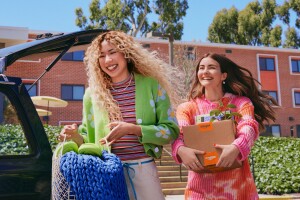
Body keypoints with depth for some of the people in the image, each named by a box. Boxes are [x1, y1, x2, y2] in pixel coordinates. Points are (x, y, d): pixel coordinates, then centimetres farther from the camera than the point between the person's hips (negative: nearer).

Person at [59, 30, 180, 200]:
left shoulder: (151, 84, -2)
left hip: (143, 168, -1)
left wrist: (133, 129, -16)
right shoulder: (93, 93, 4)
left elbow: (171, 130, -4)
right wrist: (75, 135, -10)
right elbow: (89, 139, 11)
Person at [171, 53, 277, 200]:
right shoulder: (187, 108, 7)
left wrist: (236, 147, -34)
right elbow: (178, 134, -9)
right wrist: (181, 150, -32)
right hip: (201, 185, 1)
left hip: (236, 183, 0)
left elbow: (249, 128, -13)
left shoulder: (240, 103, 5)